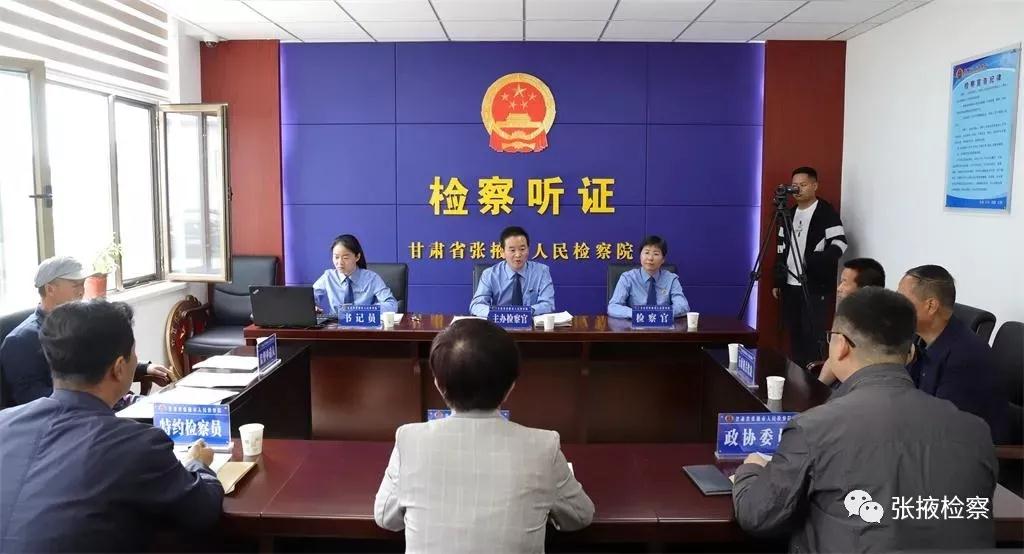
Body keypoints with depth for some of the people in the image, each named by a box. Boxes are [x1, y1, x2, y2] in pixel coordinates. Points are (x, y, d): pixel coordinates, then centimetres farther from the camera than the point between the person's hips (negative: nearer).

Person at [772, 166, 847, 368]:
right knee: (794, 333, 11)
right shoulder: (789, 214, 14)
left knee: (813, 334, -4)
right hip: (790, 285, 6)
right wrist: (777, 281, 14)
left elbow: (840, 244, -13)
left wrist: (814, 260, -27)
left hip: (816, 286, -6)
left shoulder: (827, 213, -6)